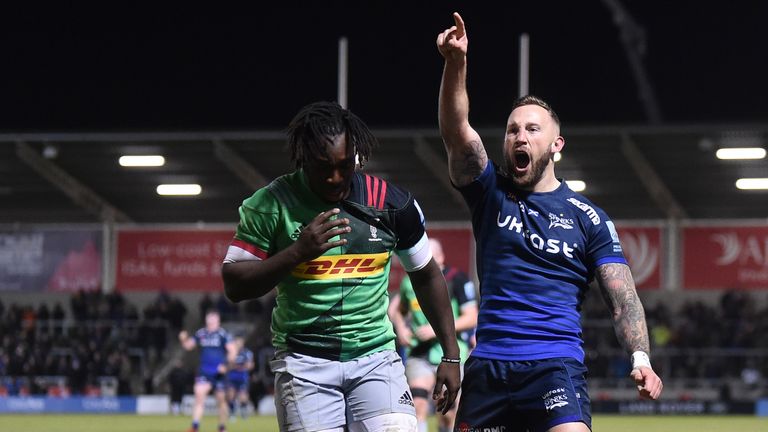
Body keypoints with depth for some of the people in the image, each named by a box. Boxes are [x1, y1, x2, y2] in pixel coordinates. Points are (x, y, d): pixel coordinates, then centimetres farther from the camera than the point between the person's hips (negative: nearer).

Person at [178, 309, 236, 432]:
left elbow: (232, 351, -6)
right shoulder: (200, 334, 7)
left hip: (219, 372, -2)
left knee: (221, 399, 7)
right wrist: (183, 340, -9)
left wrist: (225, 364, -20)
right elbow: (188, 346, 13)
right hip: (204, 372, 2)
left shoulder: (224, 334, -4)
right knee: (199, 395, -16)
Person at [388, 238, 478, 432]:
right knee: (418, 403, -16)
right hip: (419, 352, 2)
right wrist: (400, 327, 2)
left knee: (448, 413, 4)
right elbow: (397, 309, 24)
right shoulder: (411, 281, 5)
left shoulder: (457, 279, -8)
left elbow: (471, 318, -10)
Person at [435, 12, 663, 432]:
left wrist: (640, 358, -16)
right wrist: (455, 62, -23)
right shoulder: (490, 194, 11)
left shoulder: (588, 219, 8)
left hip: (555, 364, -2)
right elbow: (455, 130, -6)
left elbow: (623, 300, 3)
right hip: (488, 363, 3)